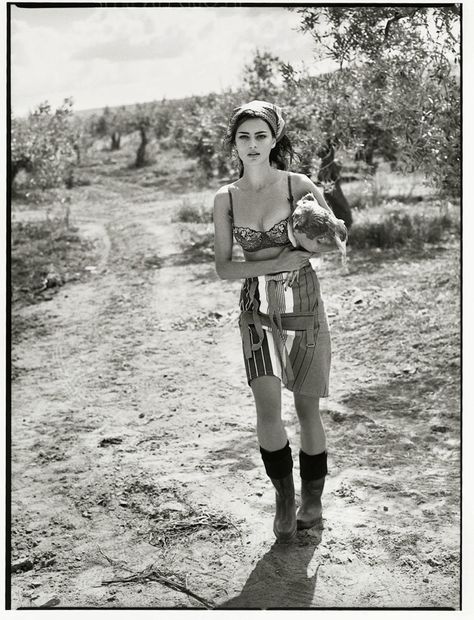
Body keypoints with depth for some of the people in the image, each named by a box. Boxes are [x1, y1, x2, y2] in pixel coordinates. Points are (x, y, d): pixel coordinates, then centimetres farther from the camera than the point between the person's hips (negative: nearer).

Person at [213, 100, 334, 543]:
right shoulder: (225, 198, 3)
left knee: (307, 408, 6)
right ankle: (283, 497, 9)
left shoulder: (298, 186, -3)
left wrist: (296, 252, -13)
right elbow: (223, 268, -1)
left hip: (304, 305, -1)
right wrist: (277, 262, -15)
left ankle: (312, 500, 27)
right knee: (267, 406, -14)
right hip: (257, 310, 1)